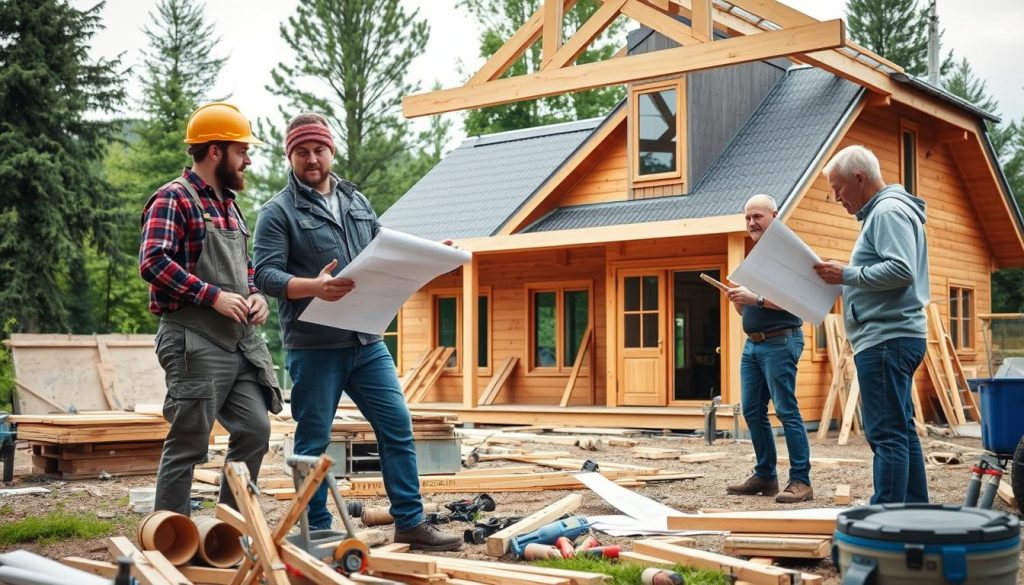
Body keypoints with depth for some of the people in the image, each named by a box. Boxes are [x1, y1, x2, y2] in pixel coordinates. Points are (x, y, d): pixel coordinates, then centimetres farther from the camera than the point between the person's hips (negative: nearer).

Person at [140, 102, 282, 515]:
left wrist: (256, 296, 8)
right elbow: (152, 262, -20)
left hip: (241, 342, 8)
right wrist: (214, 296, -20)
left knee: (255, 431, 7)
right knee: (187, 445, -3)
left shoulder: (229, 205, 19)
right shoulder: (173, 199, -8)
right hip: (196, 343, -8)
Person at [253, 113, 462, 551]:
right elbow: (265, 274, -11)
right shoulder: (279, 211, -2)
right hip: (314, 348, -5)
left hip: (367, 342, 5)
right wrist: (313, 286, -29)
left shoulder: (356, 201, 16)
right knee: (312, 442, 4)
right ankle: (316, 531, 17)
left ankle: (410, 523, 14)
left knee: (398, 427, 4)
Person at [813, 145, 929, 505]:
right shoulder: (881, 212, 22)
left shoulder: (889, 211, -10)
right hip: (892, 337, 11)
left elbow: (901, 270, -23)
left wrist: (847, 274, -15)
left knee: (886, 433, -11)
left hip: (885, 337, -11)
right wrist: (846, 279, 13)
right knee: (901, 430, 14)